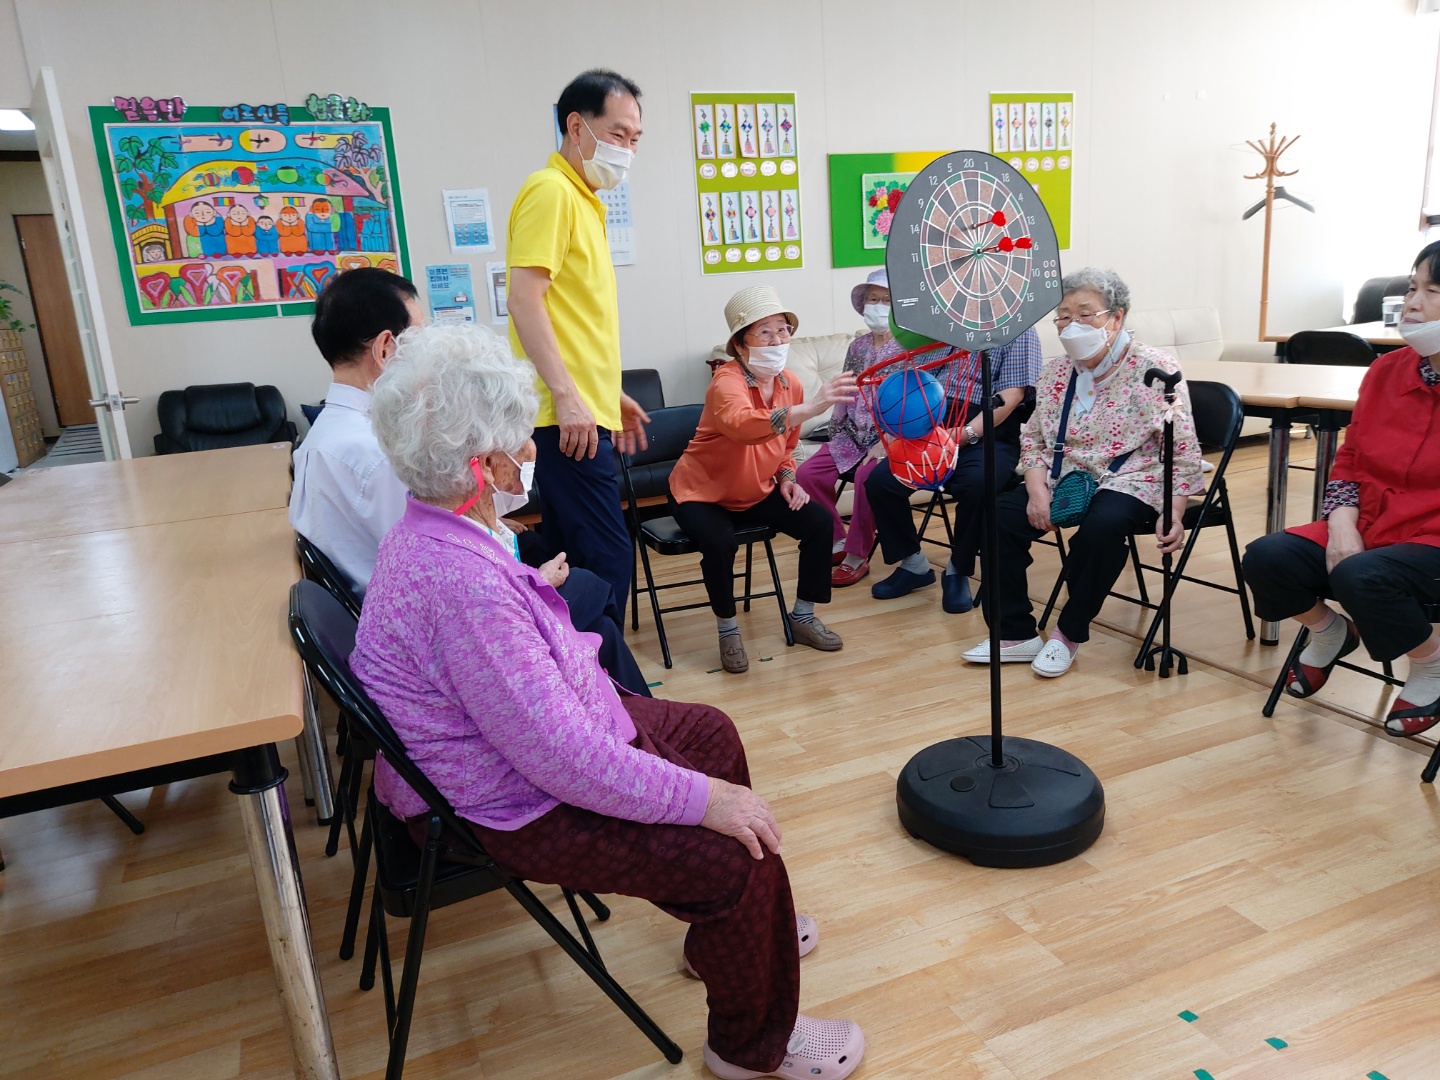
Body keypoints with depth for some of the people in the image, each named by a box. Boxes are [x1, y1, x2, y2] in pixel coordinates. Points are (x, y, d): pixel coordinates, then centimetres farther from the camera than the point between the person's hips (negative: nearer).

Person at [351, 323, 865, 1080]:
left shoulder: (436, 531, -2)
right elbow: (561, 758, -33)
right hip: (515, 809, -11)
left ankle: (725, 923, 40)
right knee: (743, 857, -15)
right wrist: (699, 799, -25)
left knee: (709, 734, 20)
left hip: (532, 741, 11)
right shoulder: (462, 583, -35)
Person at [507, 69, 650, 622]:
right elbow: (524, 299, -18)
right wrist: (567, 396, -23)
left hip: (583, 412, 10)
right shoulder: (551, 191, -7)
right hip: (567, 416, -10)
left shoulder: (583, 198, 21)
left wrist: (611, 391, 24)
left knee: (574, 558, 14)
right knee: (608, 560, -10)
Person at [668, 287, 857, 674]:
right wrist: (811, 407, -63)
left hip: (757, 493, 6)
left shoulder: (791, 384, -4)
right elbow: (744, 425, -52)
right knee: (719, 541, -34)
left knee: (819, 522, -10)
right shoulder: (726, 382, -27)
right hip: (702, 492, -6)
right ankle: (727, 630, -8)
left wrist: (787, 478, -9)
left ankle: (803, 617, 9)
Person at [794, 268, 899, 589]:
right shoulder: (857, 347, 13)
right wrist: (836, 435, 5)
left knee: (866, 476, -33)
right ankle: (837, 541, 4)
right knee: (807, 473, -12)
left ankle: (857, 558, -16)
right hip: (852, 437, 6)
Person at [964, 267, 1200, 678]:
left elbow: (1183, 453, -9)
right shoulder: (1056, 372, 7)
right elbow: (1033, 439, 9)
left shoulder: (1155, 371, -8)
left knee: (1104, 524, -37)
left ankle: (1070, 633, -14)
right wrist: (1037, 490, -10)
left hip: (1130, 483, -4)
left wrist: (1173, 515, -19)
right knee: (1000, 515, -20)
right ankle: (1015, 634, -8)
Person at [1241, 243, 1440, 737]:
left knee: (1362, 578, -34)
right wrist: (1342, 526, -6)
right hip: (1365, 532, 5)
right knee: (1266, 557, -17)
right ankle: (1329, 633, 15)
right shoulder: (1386, 370, 8)